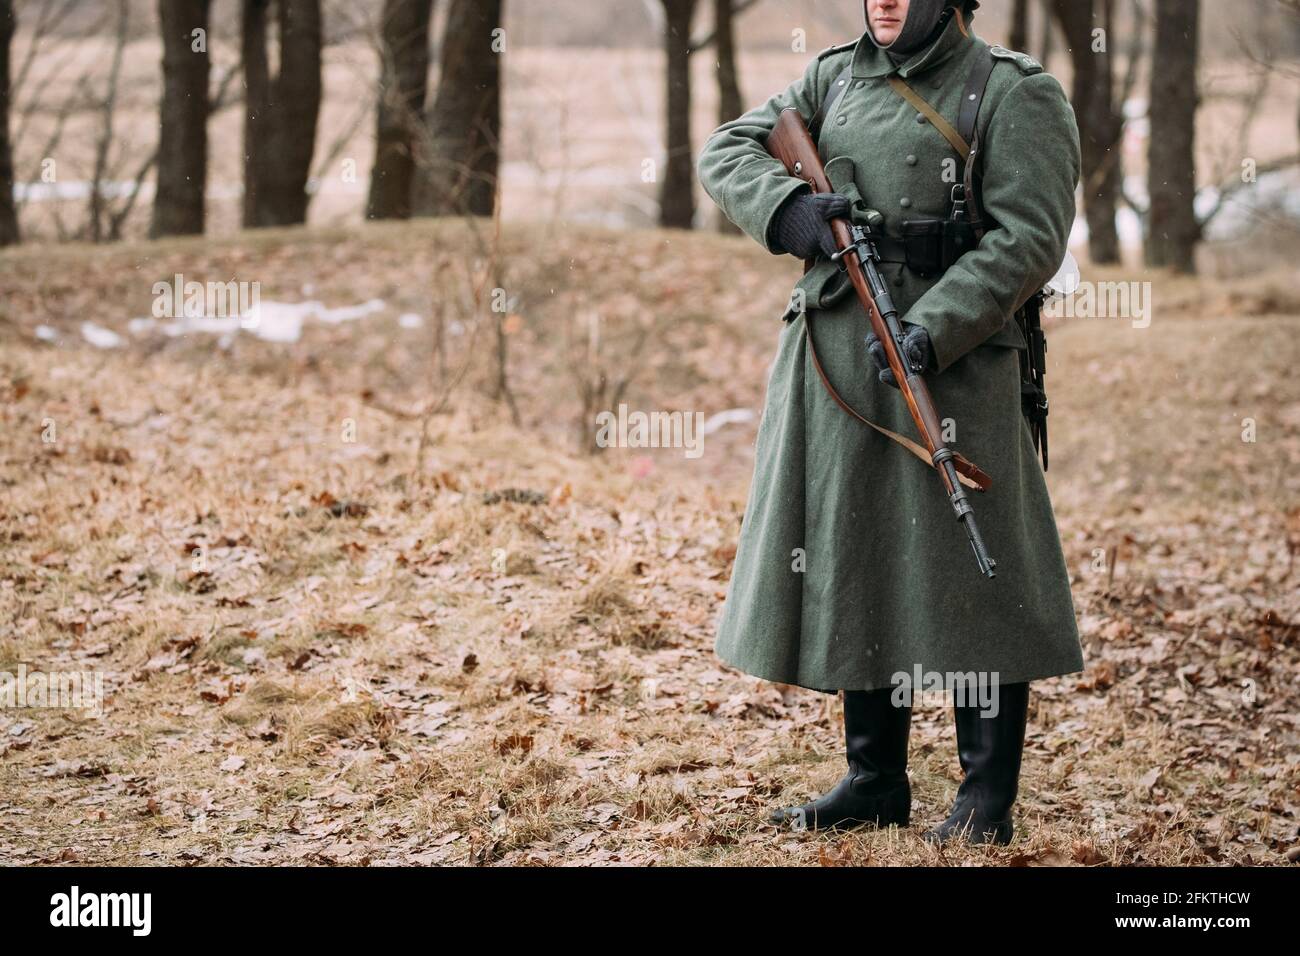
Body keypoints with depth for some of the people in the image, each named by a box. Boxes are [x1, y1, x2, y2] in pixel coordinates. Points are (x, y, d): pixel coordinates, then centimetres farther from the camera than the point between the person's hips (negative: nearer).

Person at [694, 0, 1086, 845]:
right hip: (833, 366, 6)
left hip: (947, 367, -6)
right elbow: (727, 151, 11)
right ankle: (876, 783, 22)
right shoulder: (837, 78, 14)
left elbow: (1027, 239, -13)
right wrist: (788, 208, -11)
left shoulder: (1016, 96, -4)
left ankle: (988, 799, 5)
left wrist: (930, 332, -24)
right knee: (853, 571, 11)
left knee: (967, 579, -4)